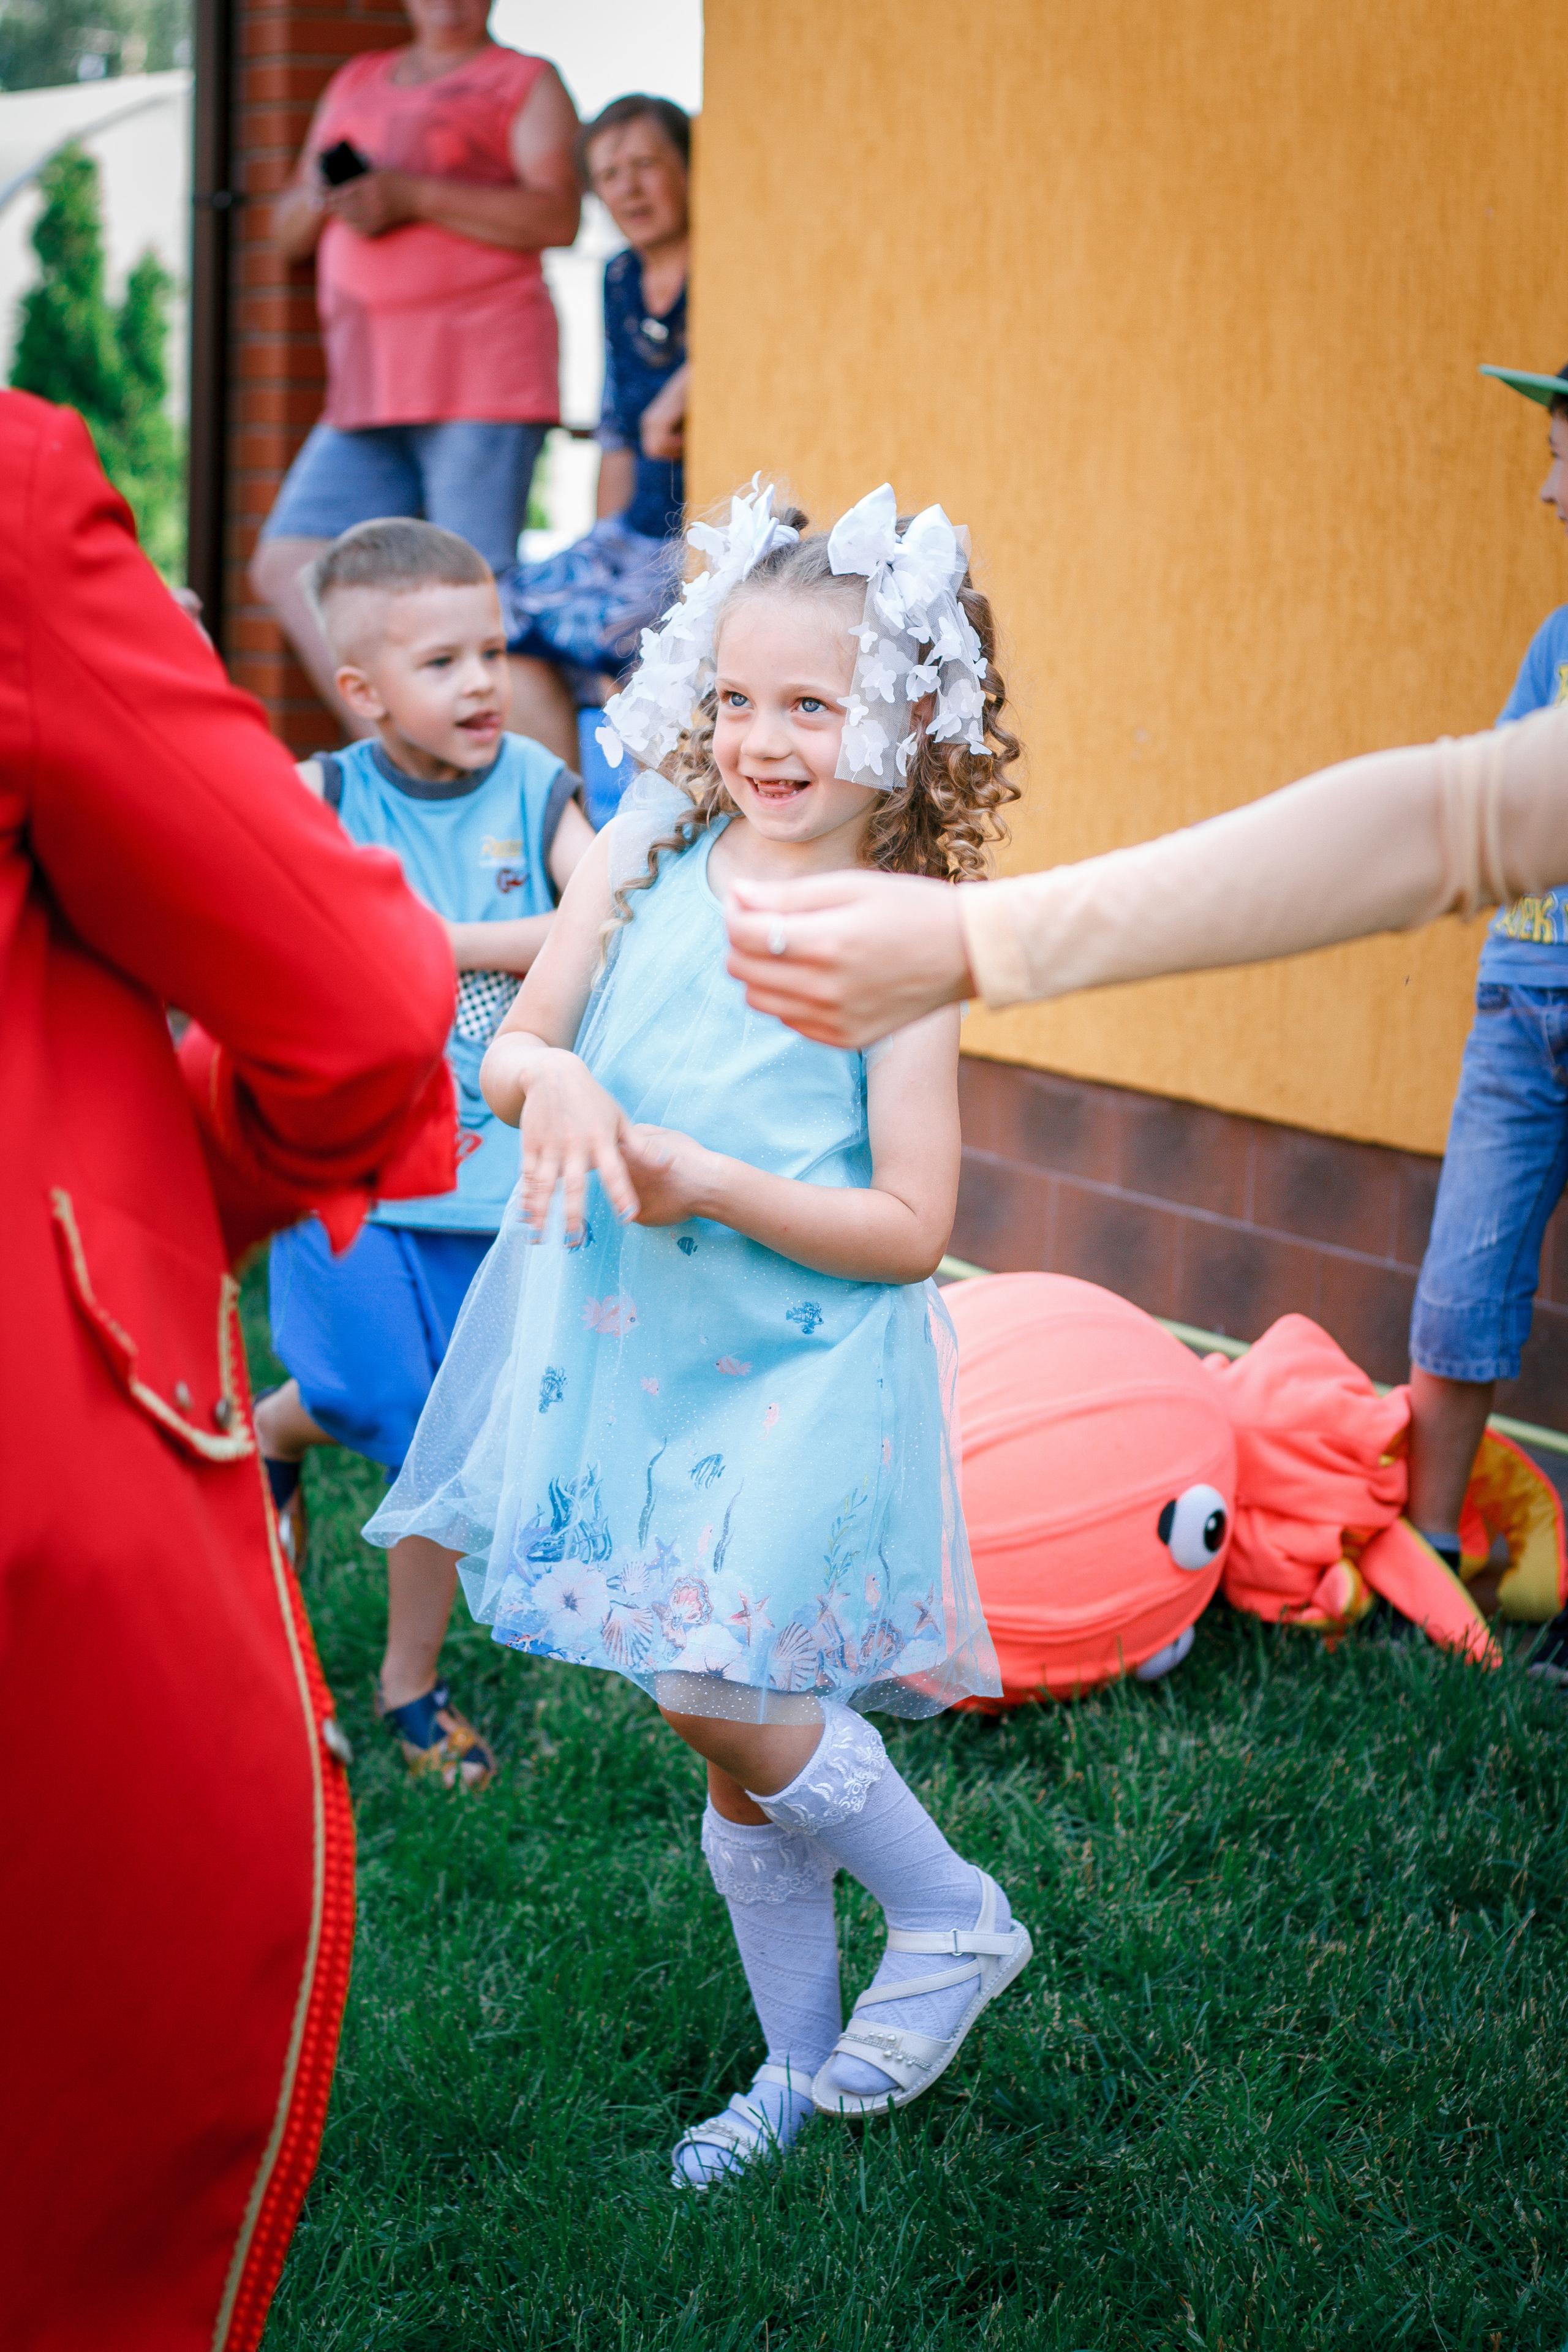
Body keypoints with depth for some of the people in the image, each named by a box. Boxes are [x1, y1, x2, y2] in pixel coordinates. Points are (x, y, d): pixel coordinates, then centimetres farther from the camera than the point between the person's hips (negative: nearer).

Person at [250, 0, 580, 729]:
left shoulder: (526, 82, 8)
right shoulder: (355, 83, 25)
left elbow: (558, 216, -8)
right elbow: (286, 231, 25)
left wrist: (411, 197, -14)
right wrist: (323, 196, 1)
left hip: (480, 380, -6)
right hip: (367, 389, 7)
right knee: (287, 566, -3)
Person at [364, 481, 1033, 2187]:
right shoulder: (646, 857, 1)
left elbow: (911, 1229, -13)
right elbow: (507, 1051, 4)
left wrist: (716, 1184, -22)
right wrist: (557, 1082, -19)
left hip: (805, 1363, -5)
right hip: (631, 1343, 5)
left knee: (720, 1695, -15)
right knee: (731, 1726, 13)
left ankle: (954, 1915, 12)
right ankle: (802, 2067, 32)